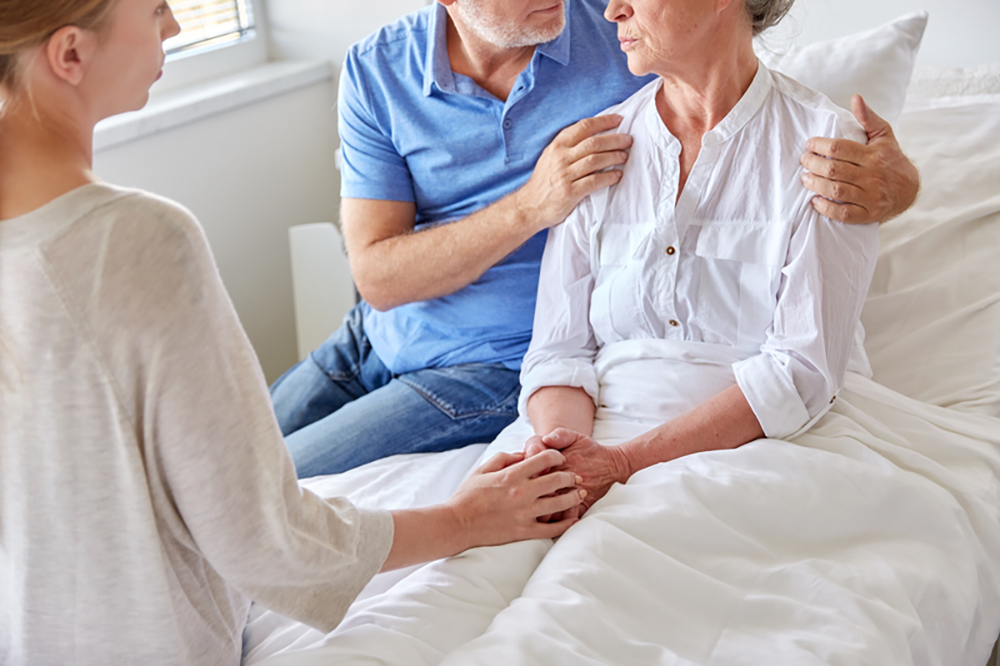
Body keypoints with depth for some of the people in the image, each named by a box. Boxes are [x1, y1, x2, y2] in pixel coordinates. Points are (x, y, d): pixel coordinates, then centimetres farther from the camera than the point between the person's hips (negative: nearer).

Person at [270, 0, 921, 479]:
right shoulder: (376, 71, -8)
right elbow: (378, 275, -13)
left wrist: (890, 180, -34)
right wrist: (533, 205, -27)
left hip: (492, 371, -3)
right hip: (372, 342, 4)